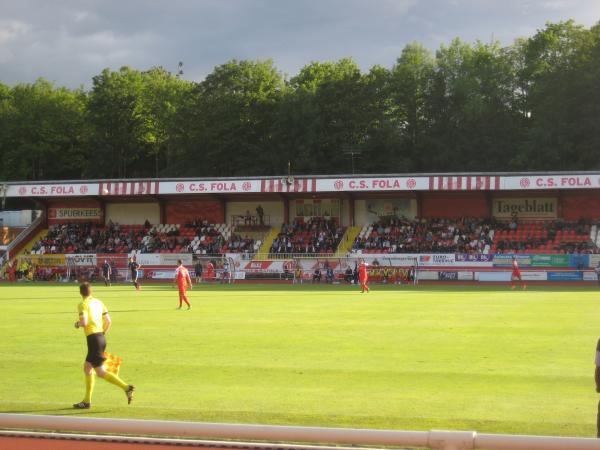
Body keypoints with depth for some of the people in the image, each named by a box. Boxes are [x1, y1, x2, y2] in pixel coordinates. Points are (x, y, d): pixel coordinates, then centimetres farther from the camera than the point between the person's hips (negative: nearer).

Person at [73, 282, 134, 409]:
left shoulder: (83, 304, -8)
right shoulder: (98, 302, 13)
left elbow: (84, 322, -20)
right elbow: (108, 321, 12)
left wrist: (77, 324, 1)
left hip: (93, 338, -8)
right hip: (101, 336, 8)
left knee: (101, 372, -8)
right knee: (87, 368, 18)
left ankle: (126, 387, -22)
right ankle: (87, 401, 20)